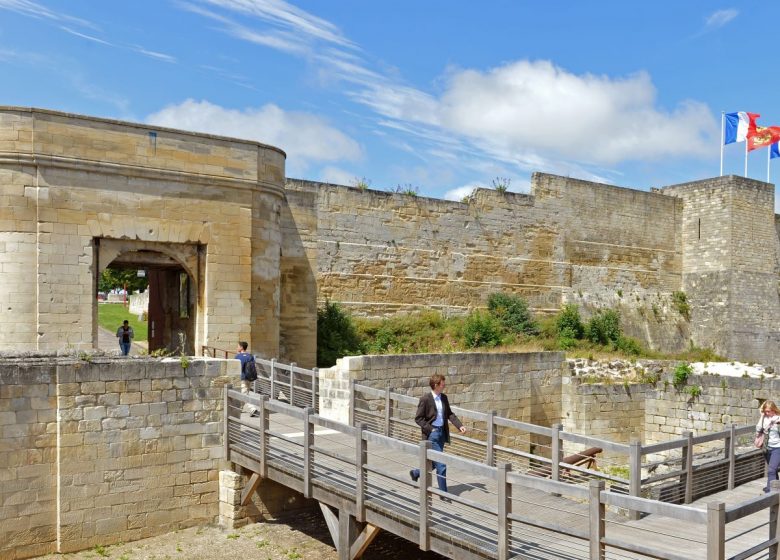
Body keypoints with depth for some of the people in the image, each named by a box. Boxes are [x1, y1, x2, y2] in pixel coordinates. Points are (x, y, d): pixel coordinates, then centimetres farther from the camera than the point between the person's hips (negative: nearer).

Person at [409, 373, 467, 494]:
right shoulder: (425, 399, -14)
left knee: (435, 462, 19)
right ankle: (443, 492, 5)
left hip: (442, 432, 8)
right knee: (441, 465, -6)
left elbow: (449, 414, 12)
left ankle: (416, 473, 42)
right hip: (432, 434, -7)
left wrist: (460, 425, -1)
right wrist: (430, 429, -16)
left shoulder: (444, 398, 6)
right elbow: (418, 418, -10)